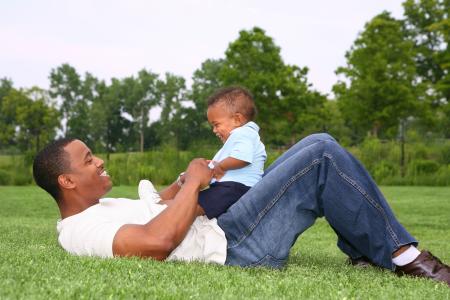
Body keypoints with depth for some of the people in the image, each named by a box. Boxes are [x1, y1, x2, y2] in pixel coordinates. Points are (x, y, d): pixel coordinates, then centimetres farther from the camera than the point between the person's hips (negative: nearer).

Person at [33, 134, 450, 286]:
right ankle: (399, 254, -6)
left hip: (222, 231, 11)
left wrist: (183, 182, 9)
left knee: (318, 147, 10)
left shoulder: (97, 210, 18)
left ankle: (365, 252, 14)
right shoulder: (81, 230, -15)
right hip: (232, 247, -11)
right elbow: (159, 240, -30)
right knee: (321, 155, -16)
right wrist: (194, 182, -16)